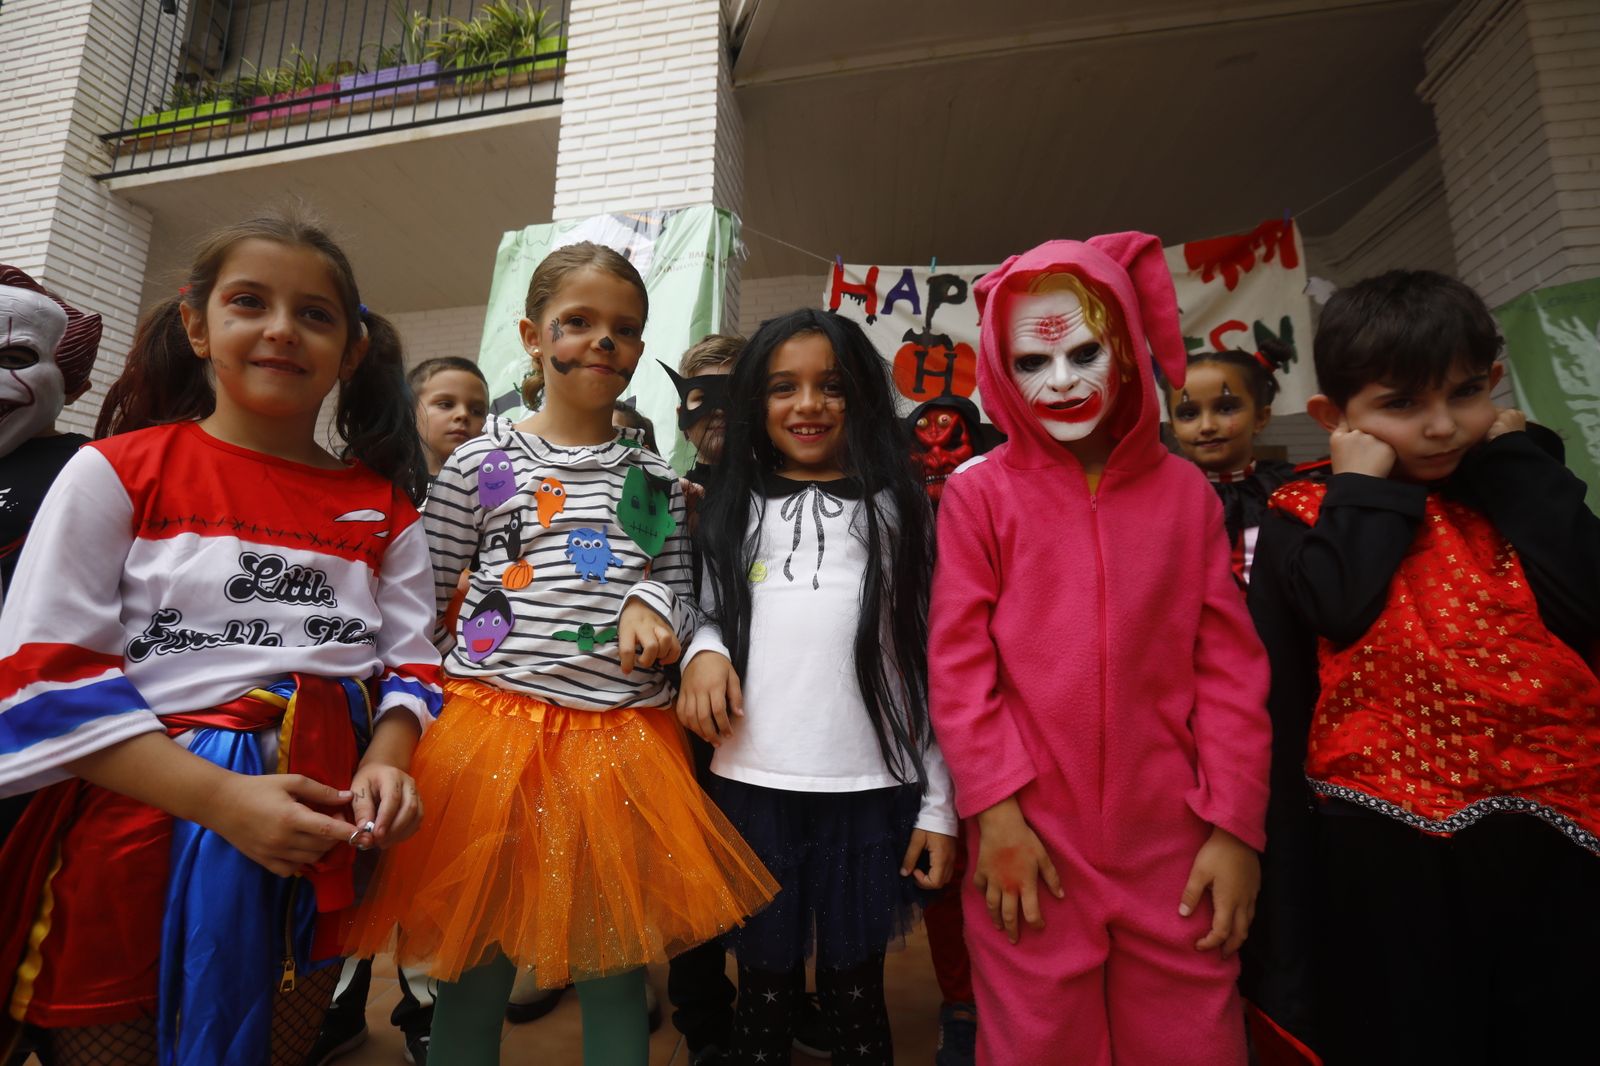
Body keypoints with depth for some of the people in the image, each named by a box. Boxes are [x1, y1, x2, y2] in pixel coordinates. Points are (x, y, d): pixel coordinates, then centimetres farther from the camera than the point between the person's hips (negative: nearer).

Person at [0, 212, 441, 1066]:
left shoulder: (384, 507, 5)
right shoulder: (117, 473, -2)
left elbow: (409, 664, 3)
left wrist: (386, 763, -19)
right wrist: (223, 799, -21)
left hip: (321, 845, 3)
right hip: (140, 825, -2)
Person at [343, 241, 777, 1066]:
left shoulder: (654, 476, 10)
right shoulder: (484, 461, 2)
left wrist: (654, 605, -7)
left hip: (625, 735, 2)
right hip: (496, 723, -2)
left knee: (618, 964, 14)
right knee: (476, 966, 12)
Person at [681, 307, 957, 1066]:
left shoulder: (897, 510, 3)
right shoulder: (733, 511, 7)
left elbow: (930, 663, 2)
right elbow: (709, 617, 15)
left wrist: (939, 805, -1)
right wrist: (704, 650, -10)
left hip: (870, 788, -1)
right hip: (751, 785, 2)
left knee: (856, 990, 14)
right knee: (764, 989, 15)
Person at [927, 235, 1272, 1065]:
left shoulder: (1184, 491, 4)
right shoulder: (978, 494, -3)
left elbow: (1229, 666, 4)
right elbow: (957, 662, -5)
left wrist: (1236, 825, 0)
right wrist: (996, 809, -10)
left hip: (1173, 845, 2)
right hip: (1033, 842, -2)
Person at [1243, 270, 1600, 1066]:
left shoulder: (1519, 489, 6)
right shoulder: (1307, 517, -4)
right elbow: (1341, 611, -23)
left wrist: (1512, 461, -6)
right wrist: (1367, 486, -13)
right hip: (1387, 843, -3)